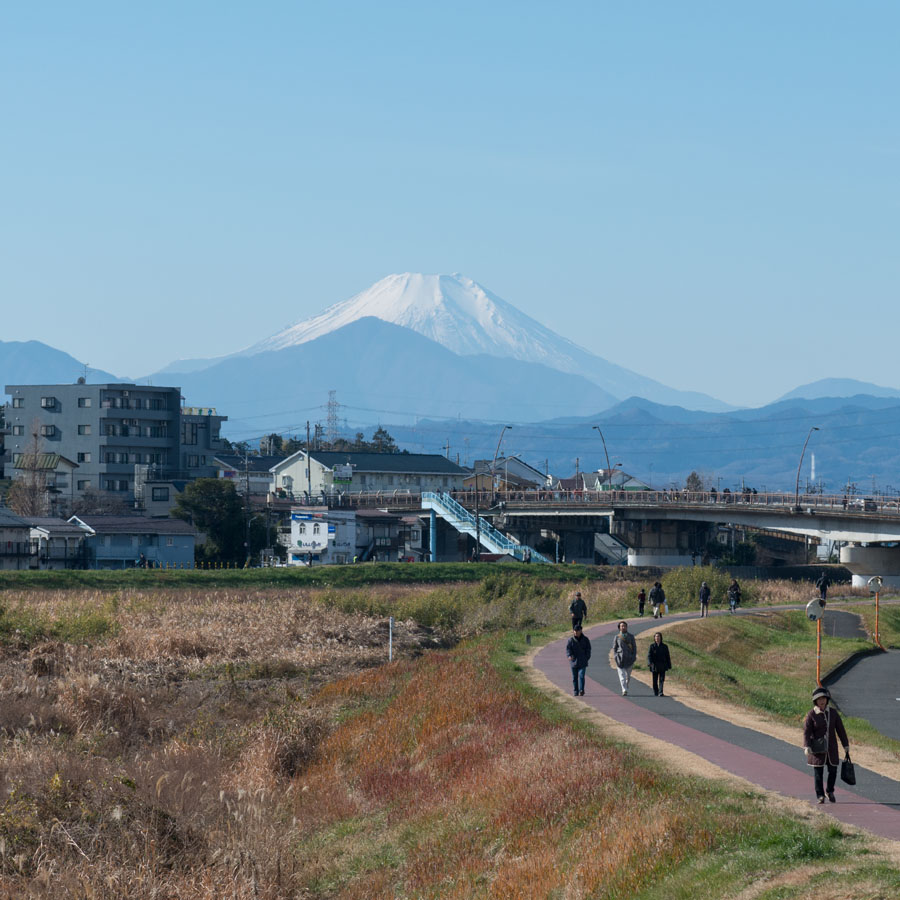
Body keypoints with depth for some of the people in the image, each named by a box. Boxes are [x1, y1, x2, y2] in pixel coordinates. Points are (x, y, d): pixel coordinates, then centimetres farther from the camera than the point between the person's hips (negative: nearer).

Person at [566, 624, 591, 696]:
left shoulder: (585, 639, 3)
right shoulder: (571, 640, 1)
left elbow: (588, 649, 9)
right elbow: (568, 648, -4)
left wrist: (587, 658, 0)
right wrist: (569, 655, -23)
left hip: (582, 662, -1)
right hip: (574, 660, 1)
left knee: (581, 675, -14)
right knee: (575, 677, 7)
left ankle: (581, 690, -17)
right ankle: (575, 691, 16)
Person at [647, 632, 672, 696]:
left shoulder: (664, 646, 6)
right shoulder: (652, 646, 2)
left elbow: (667, 657, 10)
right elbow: (649, 655, -6)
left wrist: (669, 666, 7)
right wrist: (650, 663, -23)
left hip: (662, 666, 0)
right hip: (654, 666, 0)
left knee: (661, 680, -10)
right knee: (655, 680, 6)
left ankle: (661, 692, -17)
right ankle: (655, 693, 19)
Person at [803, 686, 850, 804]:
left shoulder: (833, 713, 2)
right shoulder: (811, 715, -8)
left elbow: (840, 729, 7)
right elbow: (806, 731, -11)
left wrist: (846, 745, 7)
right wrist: (807, 747, -23)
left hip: (831, 747, 3)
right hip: (817, 749, -3)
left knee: (833, 770, 3)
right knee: (818, 772, 1)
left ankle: (830, 791, 27)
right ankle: (820, 796, 10)